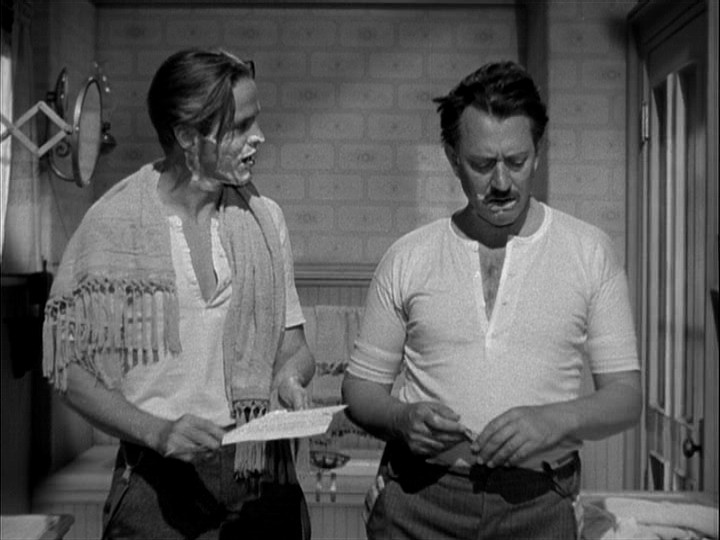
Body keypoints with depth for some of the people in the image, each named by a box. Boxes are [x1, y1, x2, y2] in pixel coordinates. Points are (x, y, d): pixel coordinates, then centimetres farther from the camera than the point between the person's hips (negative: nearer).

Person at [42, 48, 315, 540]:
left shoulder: (264, 217, 2)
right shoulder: (113, 224, -9)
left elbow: (293, 342, 9)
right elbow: (69, 368, -6)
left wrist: (291, 375, -12)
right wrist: (157, 431, -18)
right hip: (159, 488, -3)